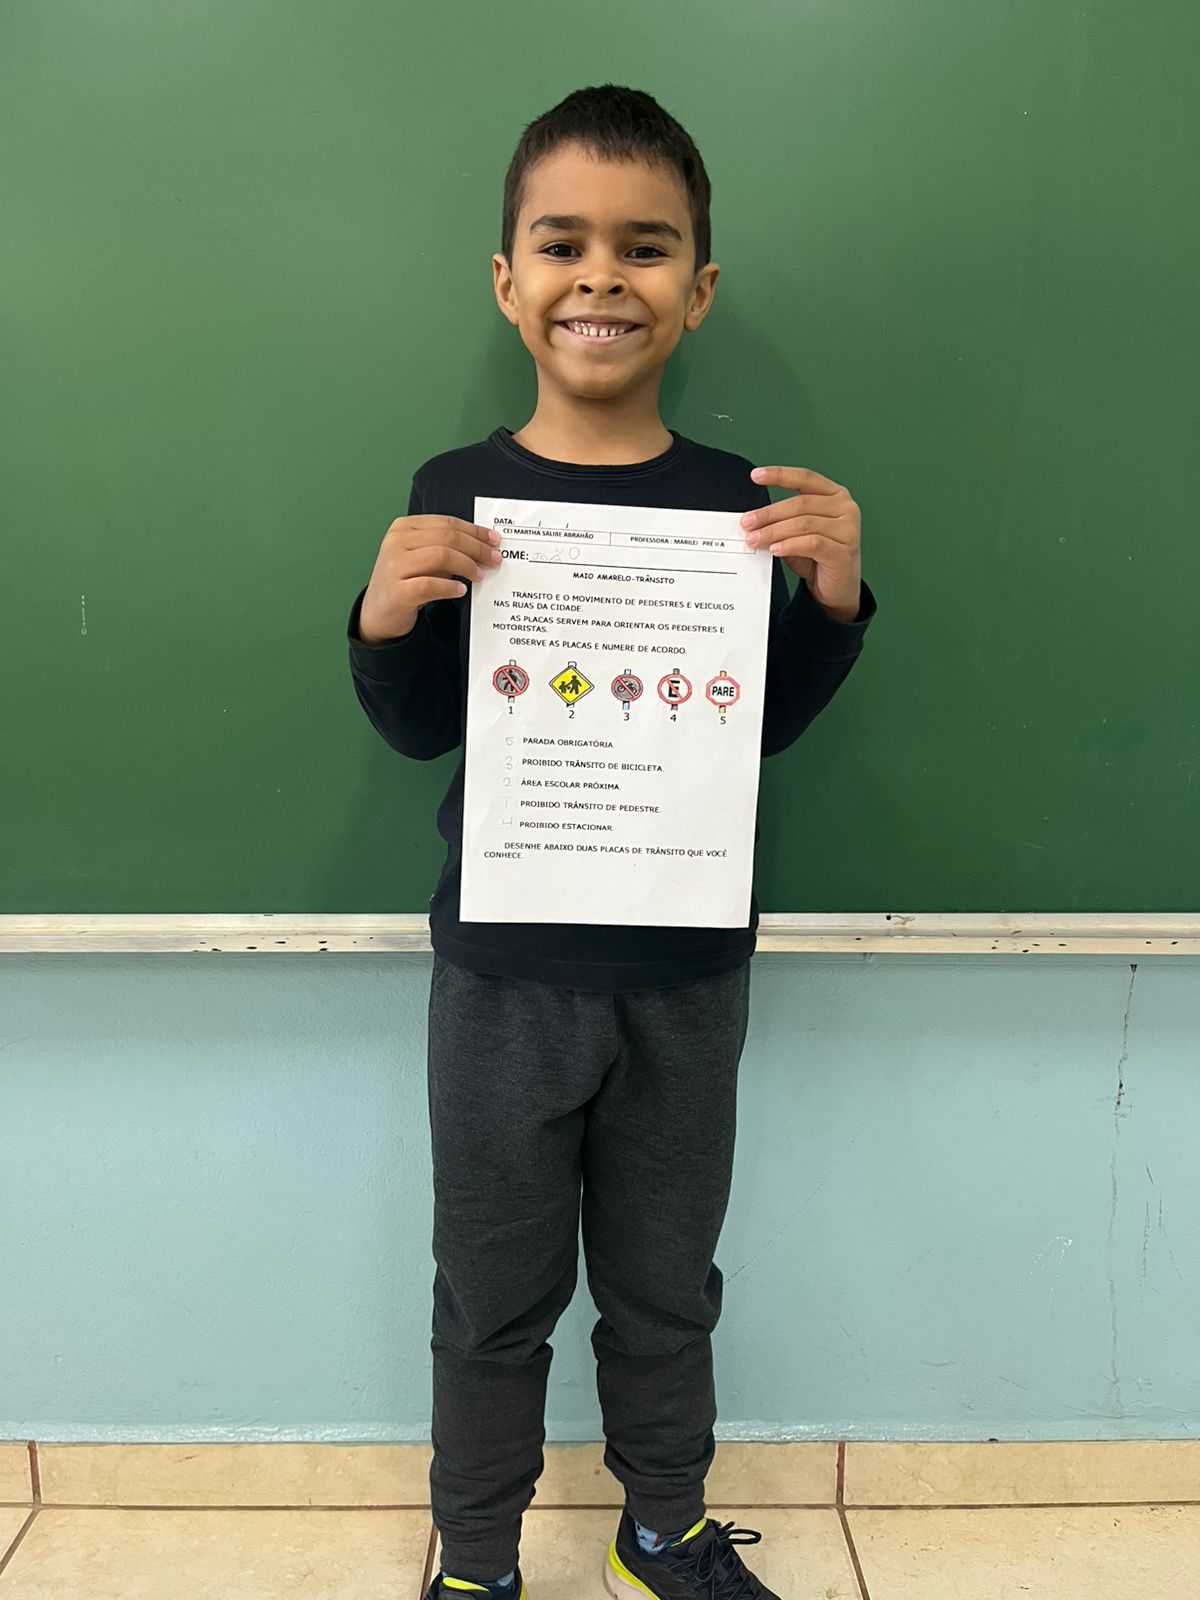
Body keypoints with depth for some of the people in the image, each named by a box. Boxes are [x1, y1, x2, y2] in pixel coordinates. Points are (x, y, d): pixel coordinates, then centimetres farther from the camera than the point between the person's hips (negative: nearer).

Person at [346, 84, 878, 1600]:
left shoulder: (740, 499, -3)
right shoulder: (455, 495, -6)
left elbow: (765, 722, 1)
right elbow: (419, 729, -2)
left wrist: (832, 598, -14)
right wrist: (385, 623, -20)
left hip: (687, 973, 2)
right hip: (505, 972, -1)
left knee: (664, 1281, 20)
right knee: (493, 1290, 16)